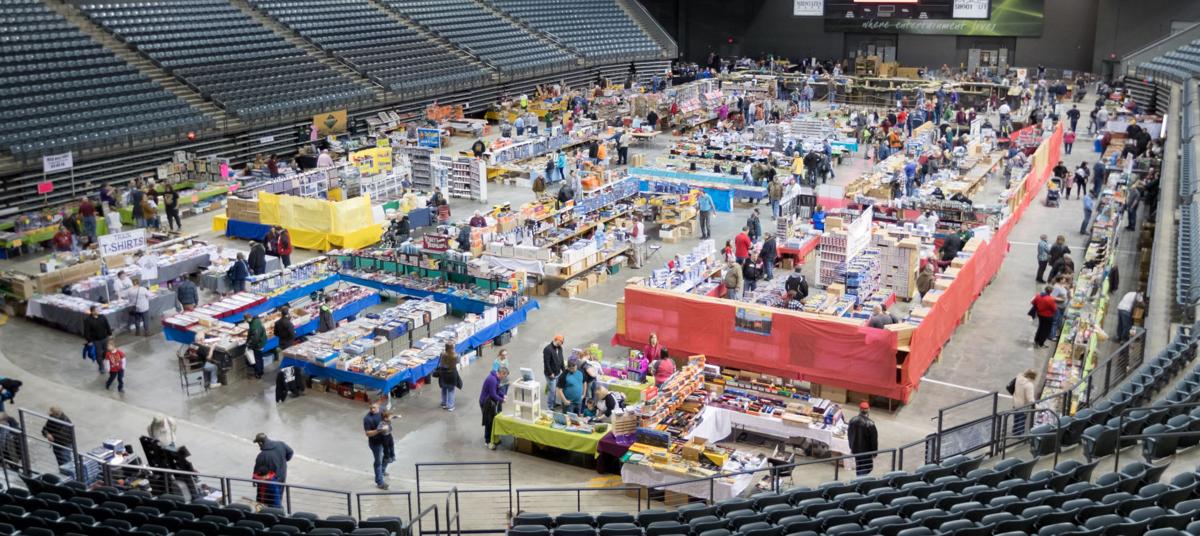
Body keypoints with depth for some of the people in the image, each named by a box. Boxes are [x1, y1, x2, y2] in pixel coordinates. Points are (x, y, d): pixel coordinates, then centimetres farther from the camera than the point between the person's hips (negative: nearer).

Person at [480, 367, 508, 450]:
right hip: (486, 402, -10)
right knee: (489, 422, -2)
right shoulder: (492, 380, -28)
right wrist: (502, 400, -13)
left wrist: (503, 395, 1)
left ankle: (491, 437, 29)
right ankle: (488, 441, 8)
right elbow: (493, 395, -25)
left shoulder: (496, 378, 3)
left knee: (493, 420, 16)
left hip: (492, 401, 10)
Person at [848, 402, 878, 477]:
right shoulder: (870, 424, -25)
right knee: (867, 468, 10)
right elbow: (874, 439, -17)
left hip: (855, 449, 6)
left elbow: (849, 435, 6)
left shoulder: (852, 420, -7)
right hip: (866, 451, -6)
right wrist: (874, 453, -3)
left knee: (858, 467, 22)